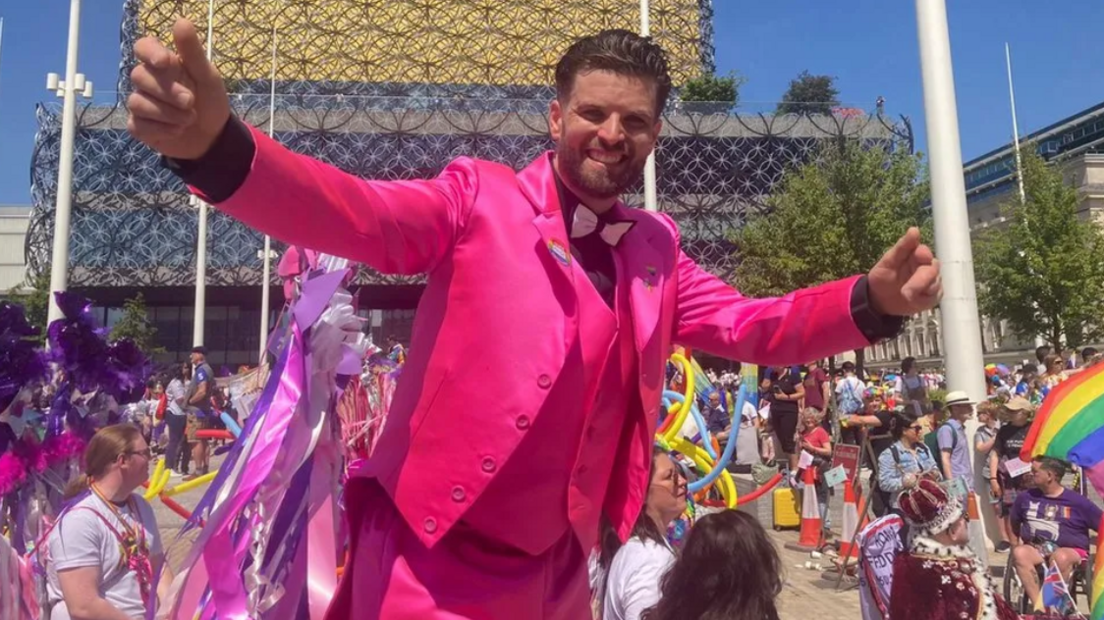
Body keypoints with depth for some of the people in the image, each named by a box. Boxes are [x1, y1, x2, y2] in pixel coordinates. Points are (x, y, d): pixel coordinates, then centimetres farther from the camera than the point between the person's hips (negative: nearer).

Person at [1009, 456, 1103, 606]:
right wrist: (1015, 545, 18)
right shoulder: (1025, 497, 6)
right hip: (1035, 549, 3)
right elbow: (1014, 523, 21)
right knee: (1019, 552, -32)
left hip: (1071, 551, -2)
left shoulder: (1077, 501, -3)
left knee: (1060, 557, -38)